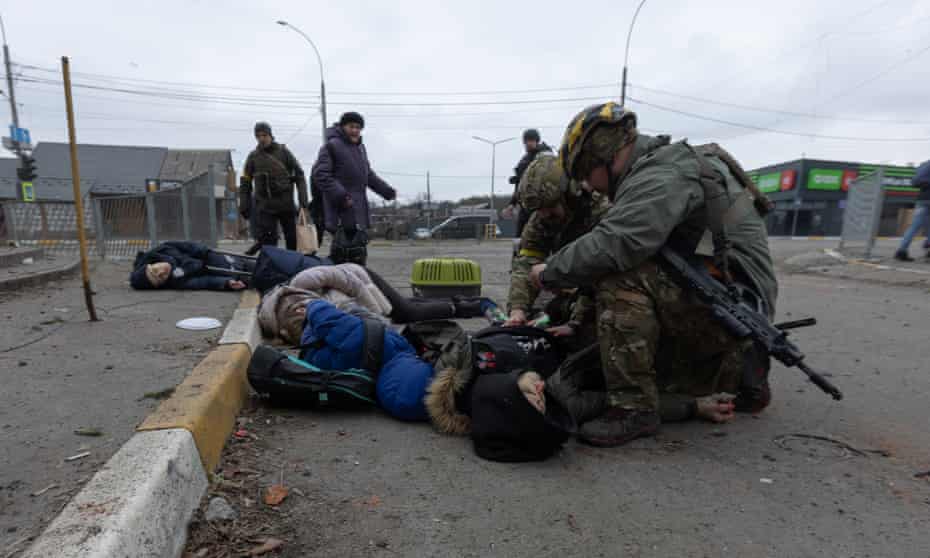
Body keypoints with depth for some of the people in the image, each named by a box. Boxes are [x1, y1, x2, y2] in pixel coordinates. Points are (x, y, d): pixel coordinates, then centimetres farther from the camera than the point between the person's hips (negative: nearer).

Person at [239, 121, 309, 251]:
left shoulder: (283, 151, 5)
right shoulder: (253, 156, 8)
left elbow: (299, 175, 4)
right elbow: (245, 183, 12)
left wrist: (303, 200, -5)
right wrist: (244, 206, 5)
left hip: (286, 204, 0)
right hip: (264, 206, 0)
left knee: (293, 239, 5)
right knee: (267, 241, -5)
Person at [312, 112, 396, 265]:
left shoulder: (360, 147, 21)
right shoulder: (331, 145, -6)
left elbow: (368, 174, 31)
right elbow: (320, 174, -14)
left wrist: (386, 190, 22)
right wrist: (340, 195, -23)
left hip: (359, 210, 9)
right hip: (342, 212, -8)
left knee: (359, 254, 13)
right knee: (343, 253, -11)